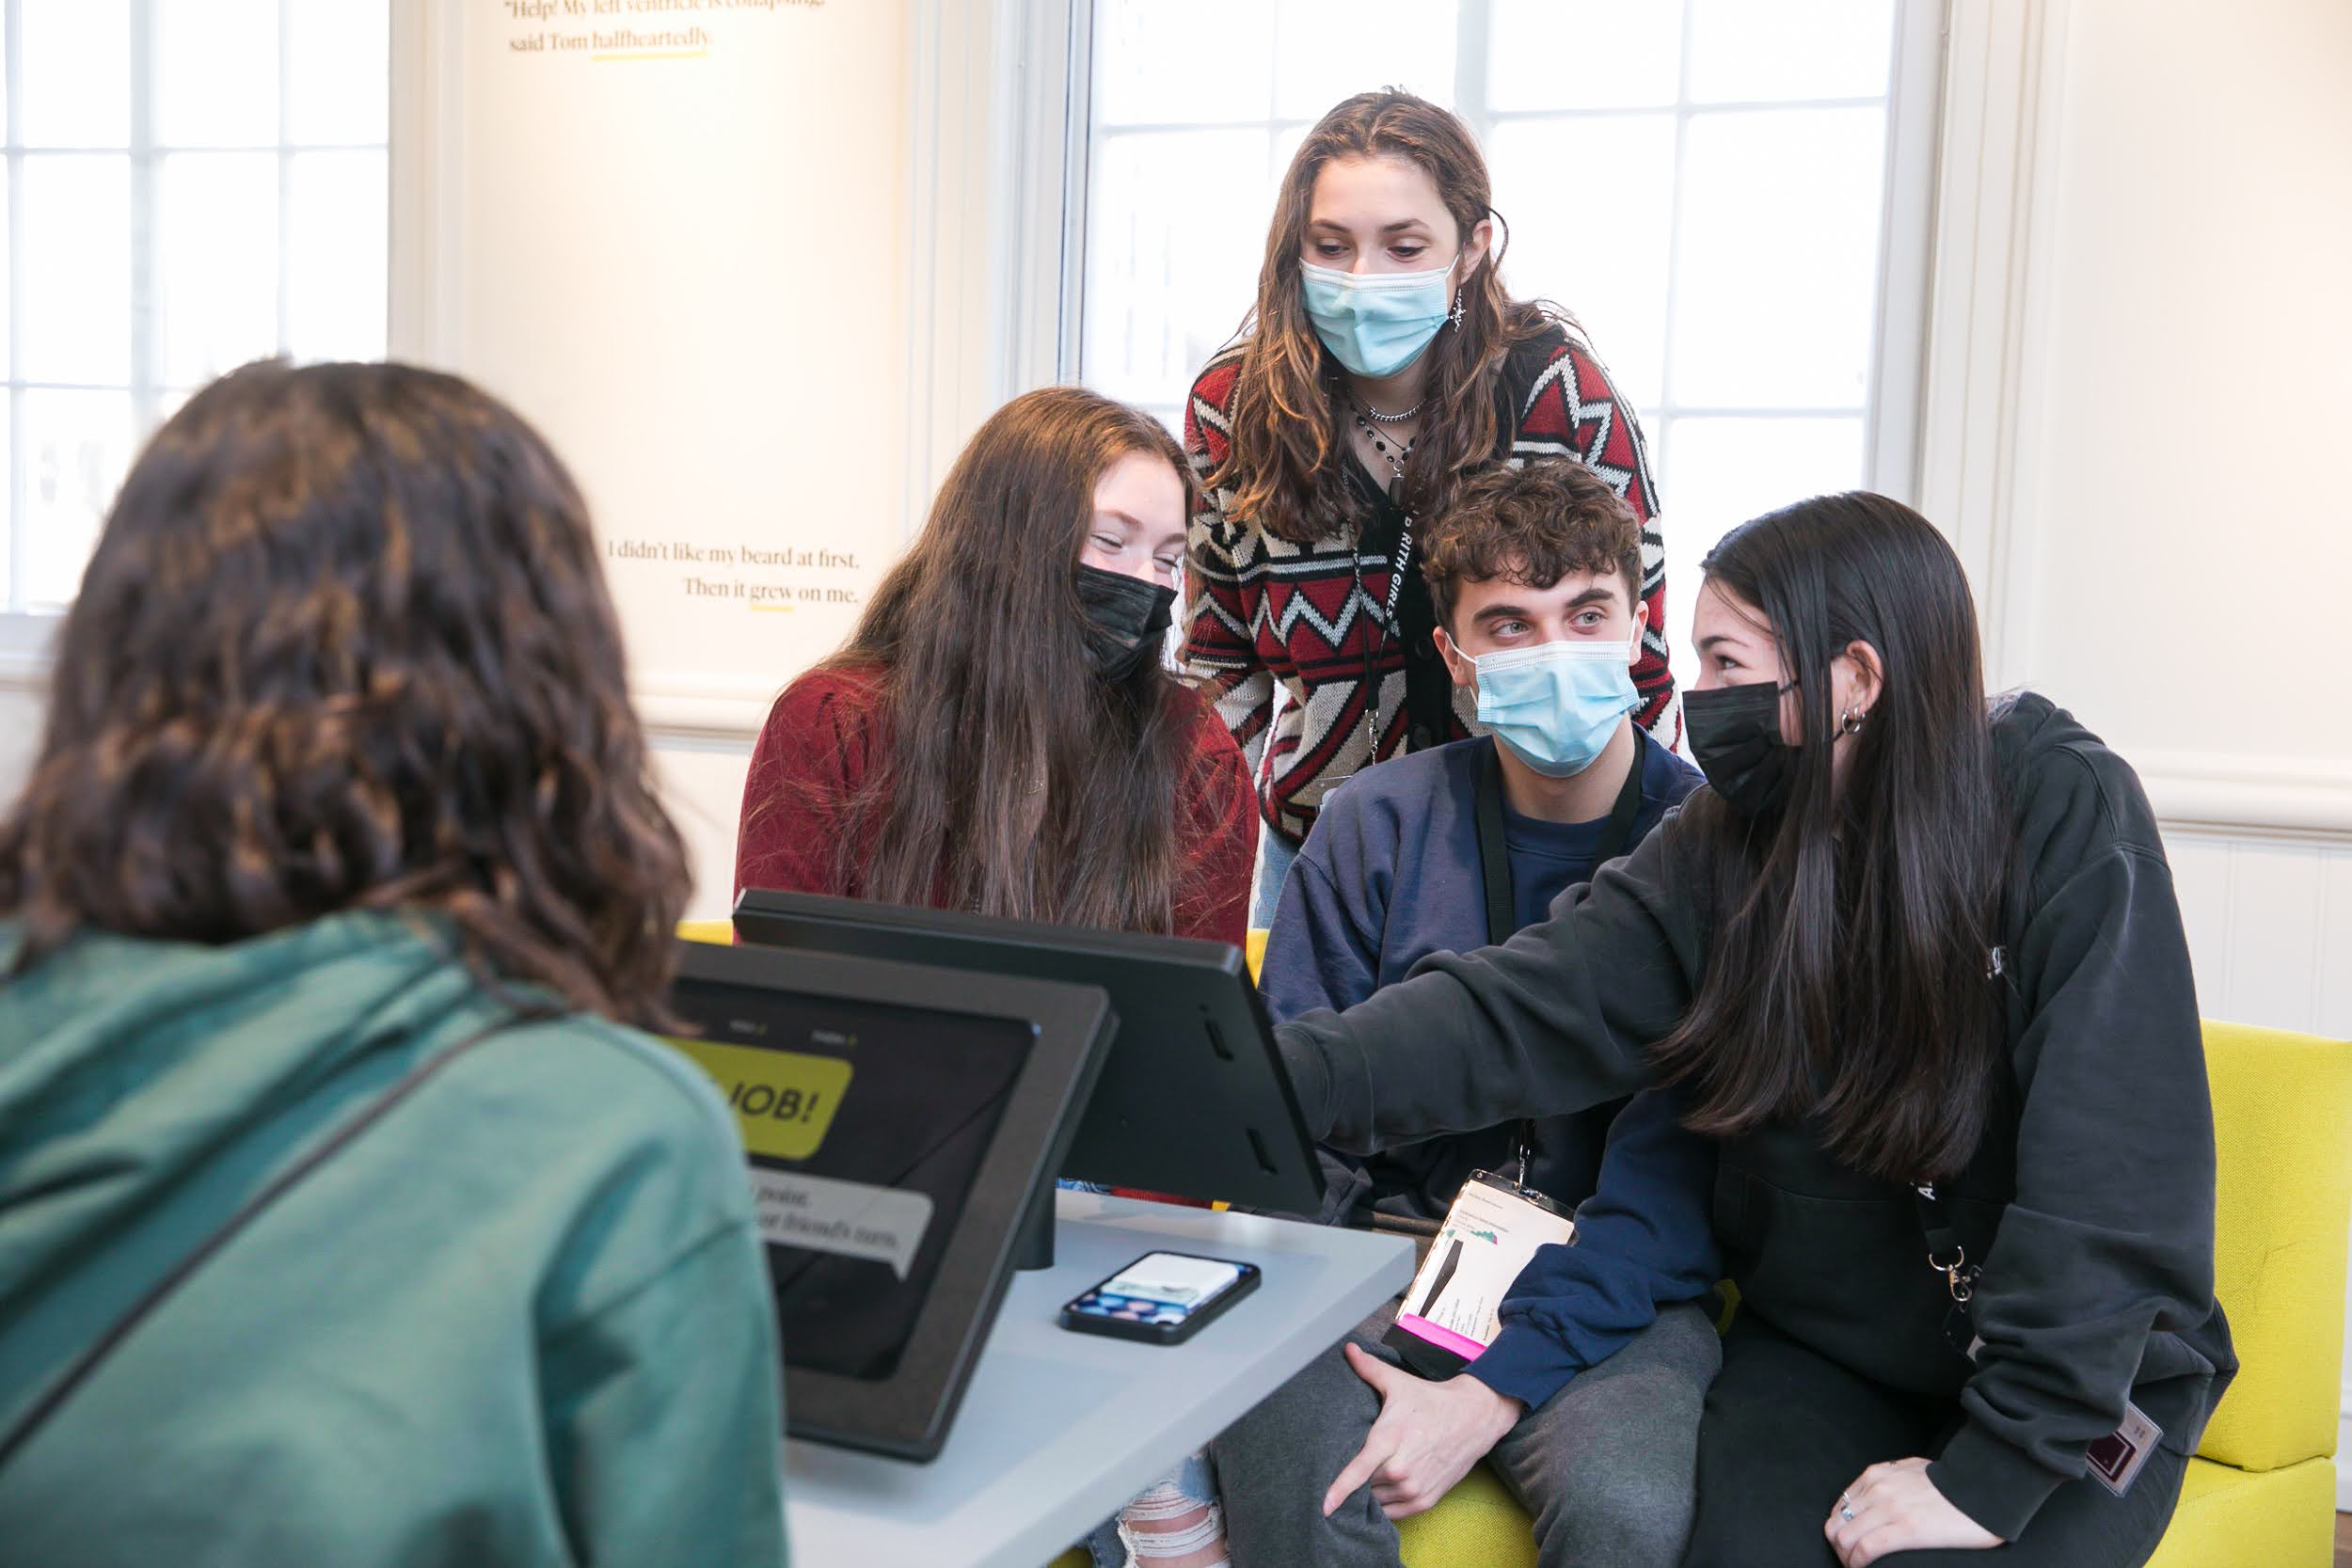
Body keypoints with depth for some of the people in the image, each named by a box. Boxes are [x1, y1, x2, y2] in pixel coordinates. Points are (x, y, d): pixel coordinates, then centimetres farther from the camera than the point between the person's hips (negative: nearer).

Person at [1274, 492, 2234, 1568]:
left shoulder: (2069, 821, -17)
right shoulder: (1727, 840, -4)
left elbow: (2108, 1177, -21)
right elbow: (1519, 1009, -15)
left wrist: (1994, 1474, -23)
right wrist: (1280, 1077, -28)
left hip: (2079, 1365, -2)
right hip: (1822, 1348, 3)